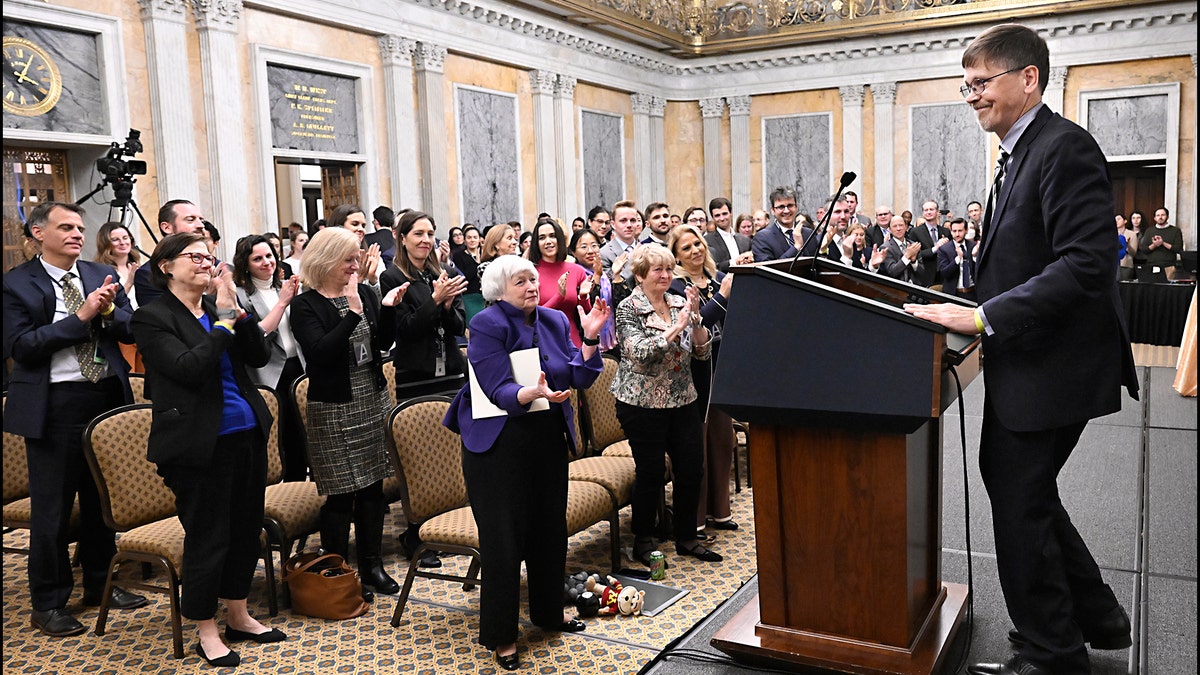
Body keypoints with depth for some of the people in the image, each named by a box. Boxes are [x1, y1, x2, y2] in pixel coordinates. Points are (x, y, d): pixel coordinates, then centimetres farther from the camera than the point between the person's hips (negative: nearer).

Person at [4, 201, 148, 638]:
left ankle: (99, 585, 31)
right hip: (54, 405, -4)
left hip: (107, 397, 5)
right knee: (51, 506, 3)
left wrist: (108, 311, -14)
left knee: (102, 497, 15)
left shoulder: (103, 275, 9)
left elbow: (131, 329, 7)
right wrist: (81, 317, -17)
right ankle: (48, 604, 17)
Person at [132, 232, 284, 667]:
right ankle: (206, 632, 17)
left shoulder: (219, 307, 10)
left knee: (246, 528, 14)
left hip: (246, 432, 6)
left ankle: (238, 615, 30)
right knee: (207, 537, 2)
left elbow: (260, 356, 3)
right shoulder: (153, 318, -7)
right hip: (201, 442, -6)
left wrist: (237, 309, -8)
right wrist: (224, 319, -17)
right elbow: (189, 367, -20)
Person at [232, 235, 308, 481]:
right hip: (270, 376, -5)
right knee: (278, 439, 1)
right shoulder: (240, 295, -6)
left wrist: (297, 298, -10)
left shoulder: (286, 285, 9)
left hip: (299, 367, 5)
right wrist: (282, 302, -17)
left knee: (301, 431, 9)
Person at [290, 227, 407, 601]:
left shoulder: (365, 293, 6)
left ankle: (372, 566, 24)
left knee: (372, 486, 11)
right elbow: (321, 352, -21)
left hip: (374, 402, 5)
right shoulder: (305, 305, -8)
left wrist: (388, 308, -11)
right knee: (340, 494, 0)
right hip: (333, 410, -5)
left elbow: (383, 343, 4)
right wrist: (352, 313, -24)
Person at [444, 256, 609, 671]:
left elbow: (580, 379, 1)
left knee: (550, 527, 15)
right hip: (499, 444, -6)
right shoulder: (487, 325, -13)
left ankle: (548, 611, 36)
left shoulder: (555, 321, 5)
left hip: (549, 438, 6)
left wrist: (590, 339, -14)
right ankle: (500, 635, 13)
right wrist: (532, 393, -42)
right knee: (503, 538, -2)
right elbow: (499, 390, -23)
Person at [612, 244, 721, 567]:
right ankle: (643, 541, 19)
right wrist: (676, 327, -23)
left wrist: (695, 318, -10)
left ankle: (686, 537, 23)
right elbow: (639, 352, -20)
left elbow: (702, 352, 5)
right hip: (643, 403, -5)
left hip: (683, 399, 5)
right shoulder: (628, 308, -7)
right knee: (651, 471, 1)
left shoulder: (680, 303, 8)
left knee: (692, 467, 6)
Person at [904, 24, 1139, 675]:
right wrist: (971, 310, 8)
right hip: (1026, 363, 10)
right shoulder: (1020, 154, 14)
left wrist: (985, 316, -29)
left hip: (1051, 369, -10)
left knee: (1019, 503, 1)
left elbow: (1088, 263, -27)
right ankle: (1096, 618, 37)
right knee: (1015, 484, 20)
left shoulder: (1065, 146, -18)